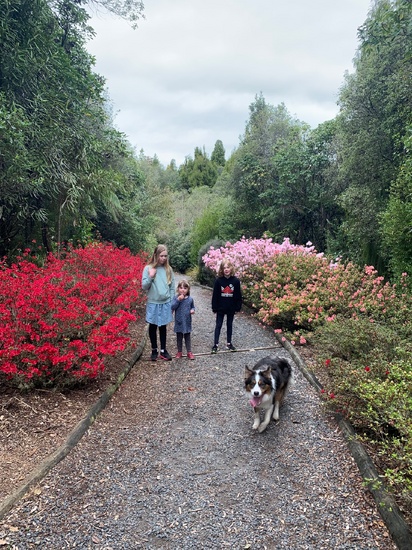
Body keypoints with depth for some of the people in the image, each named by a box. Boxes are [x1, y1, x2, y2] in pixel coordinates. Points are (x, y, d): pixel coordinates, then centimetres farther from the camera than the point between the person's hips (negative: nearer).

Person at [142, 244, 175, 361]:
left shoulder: (168, 269, 2)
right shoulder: (148, 268, -7)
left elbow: (172, 287, 6)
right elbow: (144, 287, -8)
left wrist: (172, 302, 3)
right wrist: (151, 277, -23)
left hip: (165, 303, 2)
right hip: (153, 303, -2)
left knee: (163, 326, 11)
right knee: (153, 326, 9)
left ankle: (163, 350, 21)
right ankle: (154, 350, 23)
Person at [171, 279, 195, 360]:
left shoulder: (190, 299, -2)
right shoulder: (176, 298, -8)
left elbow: (192, 307, 13)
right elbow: (172, 307, -19)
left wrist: (192, 310, -9)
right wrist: (178, 300, -27)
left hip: (187, 322, 1)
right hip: (179, 322, -1)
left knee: (187, 337, 11)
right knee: (179, 337, 12)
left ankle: (189, 352, 20)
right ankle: (179, 352, 26)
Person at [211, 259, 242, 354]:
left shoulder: (236, 281, -7)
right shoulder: (218, 281, -11)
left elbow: (238, 295, -2)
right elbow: (215, 295, -7)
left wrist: (238, 307, -2)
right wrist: (214, 308, -7)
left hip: (231, 308, 2)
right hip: (220, 308, -1)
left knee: (229, 325, 15)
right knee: (218, 325, 6)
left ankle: (229, 343, 27)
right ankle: (216, 344, 11)